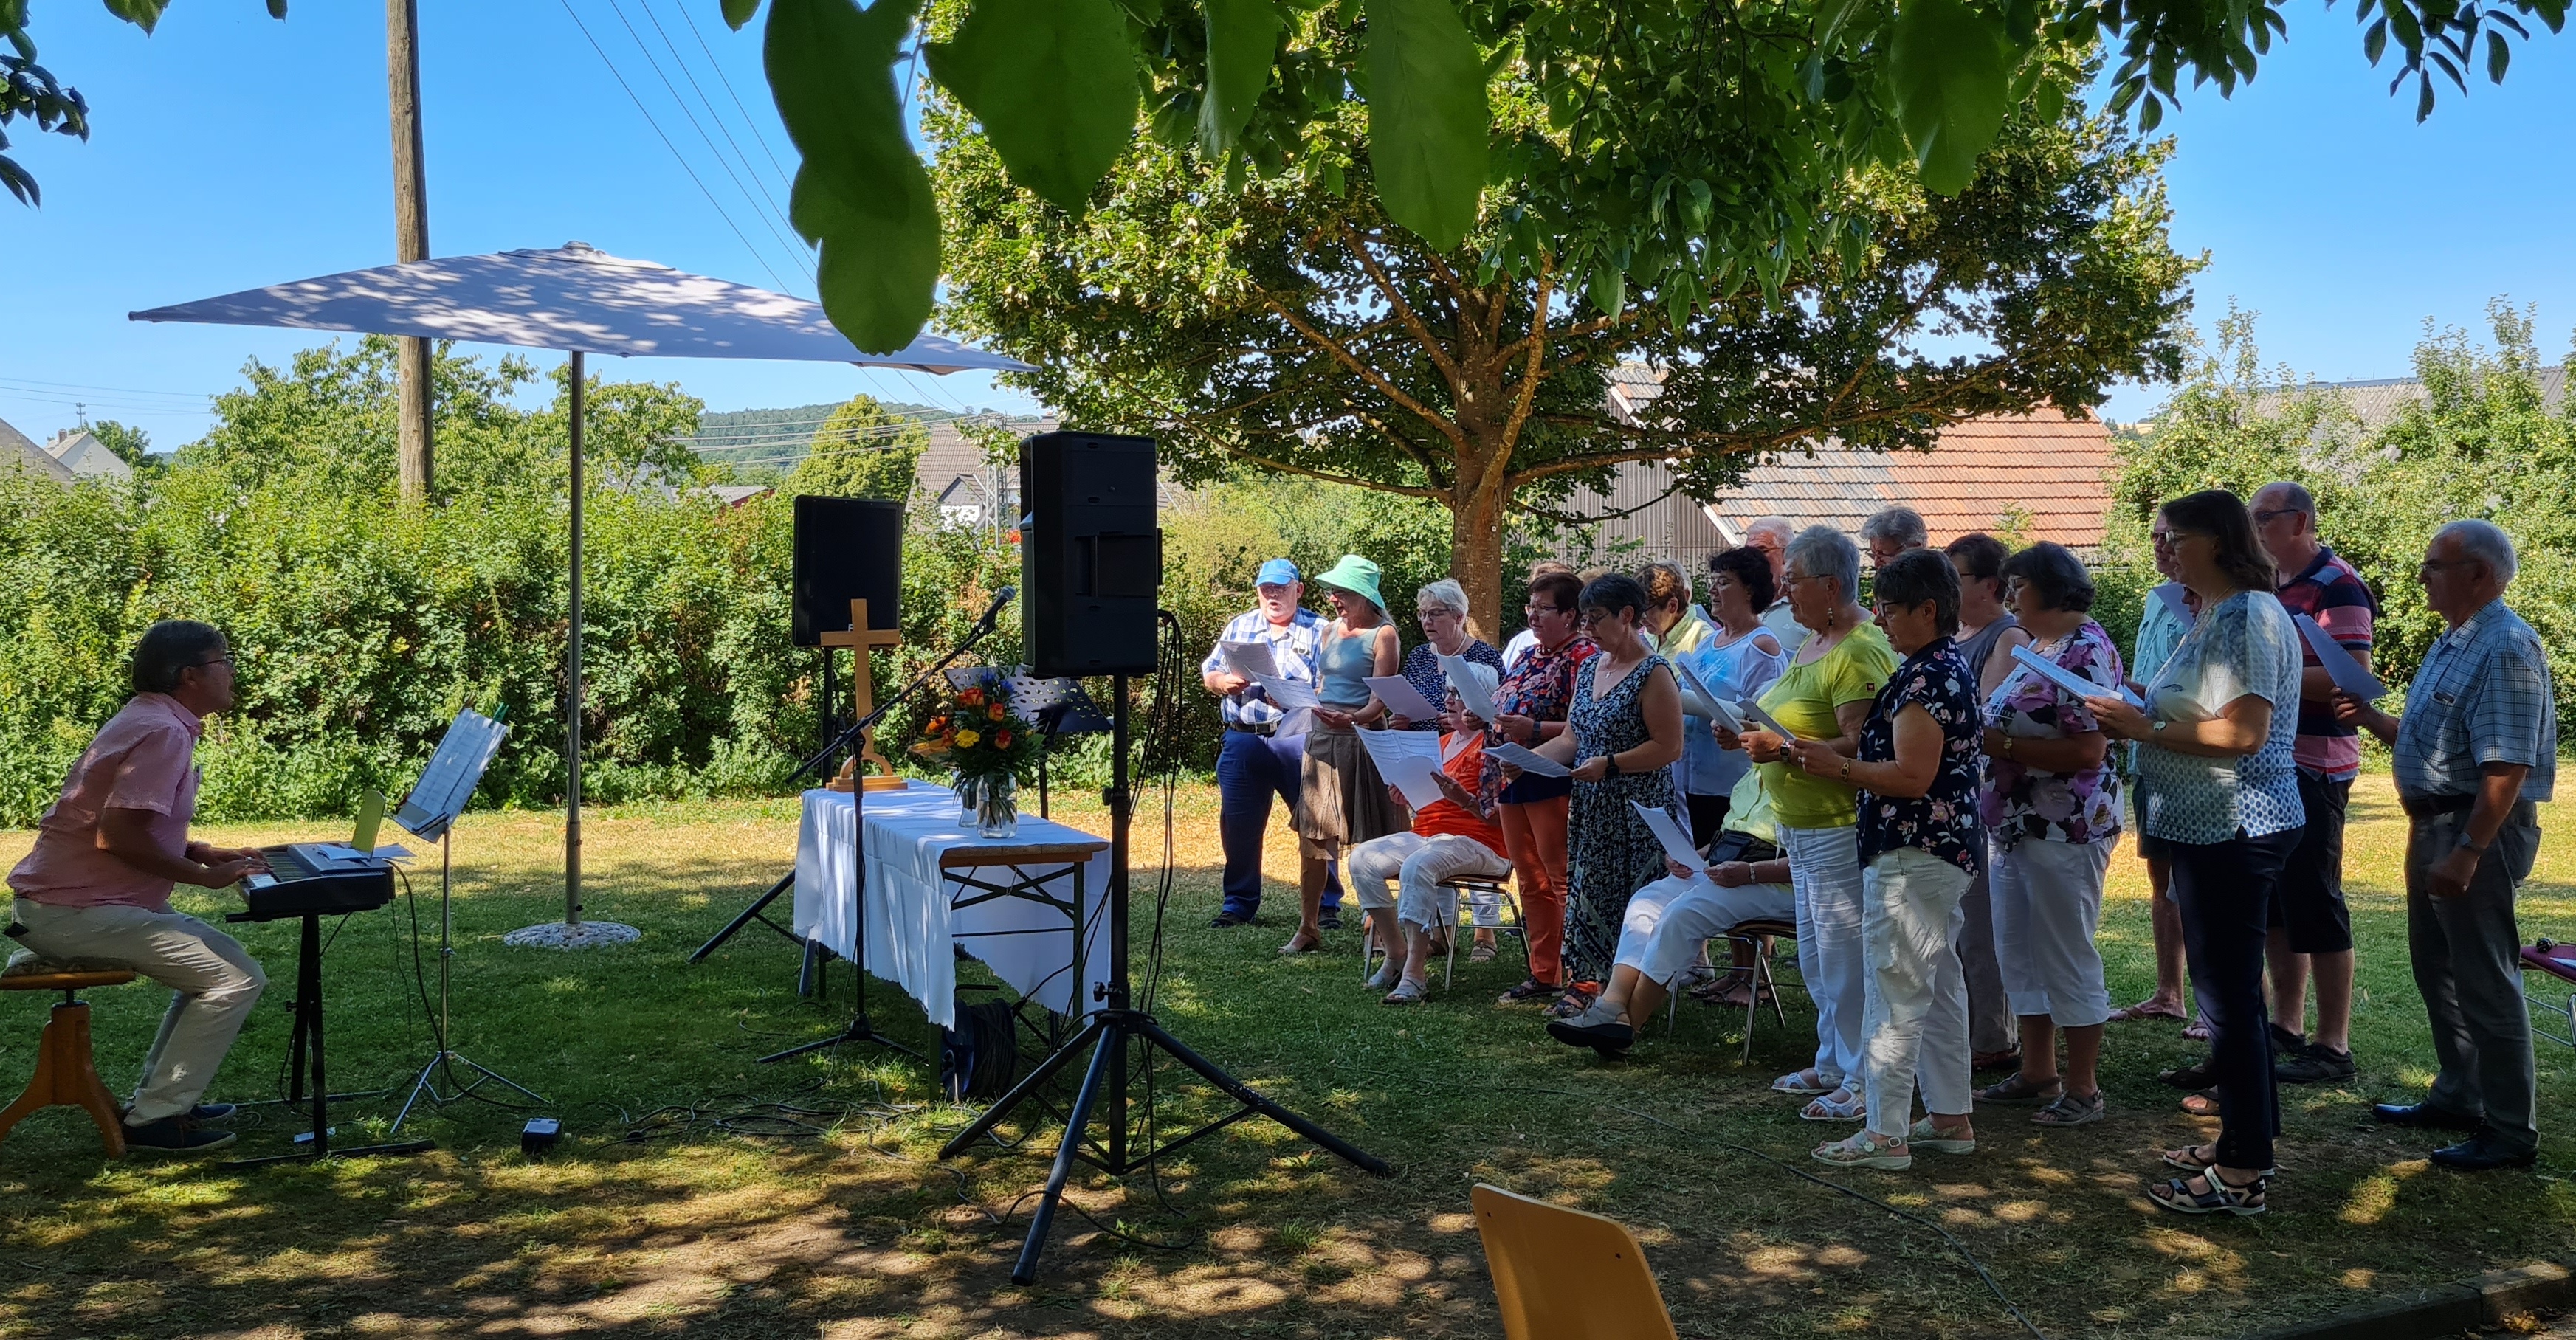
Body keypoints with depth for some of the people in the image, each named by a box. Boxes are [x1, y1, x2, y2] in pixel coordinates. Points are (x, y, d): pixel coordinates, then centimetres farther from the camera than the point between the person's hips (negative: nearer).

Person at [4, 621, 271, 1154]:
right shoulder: (164, 733, -18)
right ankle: (156, 1117, -6)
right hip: (76, 911, -11)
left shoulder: (150, 720, 15)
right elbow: (119, 835, -26)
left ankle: (158, 1096, 20)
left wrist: (209, 854, 11)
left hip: (77, 900, 11)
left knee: (217, 955, 20)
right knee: (237, 978, -14)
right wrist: (206, 875, -17)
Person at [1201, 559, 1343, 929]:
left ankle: (1327, 902, 10)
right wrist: (1224, 682, -8)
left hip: (1298, 741, -3)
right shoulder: (1239, 627, 16)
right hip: (1243, 738, 3)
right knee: (1238, 824, 5)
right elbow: (1208, 674, 15)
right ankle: (1239, 903, 18)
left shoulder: (1319, 631, 4)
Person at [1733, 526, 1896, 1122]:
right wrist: (1754, 735, 5)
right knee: (1815, 955, 18)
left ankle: (1862, 1081, 5)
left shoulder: (1860, 652, -18)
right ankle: (1833, 1064, 30)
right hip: (1802, 826, 11)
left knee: (1845, 958, -4)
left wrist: (1784, 749, -29)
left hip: (1840, 824, -11)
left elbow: (1862, 744, -25)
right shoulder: (1814, 641, 14)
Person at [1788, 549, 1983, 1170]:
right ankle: (1951, 1117, 24)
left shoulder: (1924, 678, -18)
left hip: (1912, 855, -11)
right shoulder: (1951, 667, 15)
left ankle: (1885, 1134, -2)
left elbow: (1912, 777, -24)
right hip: (1946, 847, 11)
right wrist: (1839, 756, 13)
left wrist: (1838, 766, -16)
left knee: (1894, 991, -6)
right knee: (1939, 985, 16)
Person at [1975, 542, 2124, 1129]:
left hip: (2064, 832, -10)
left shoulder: (2087, 652, -16)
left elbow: (2088, 750, -24)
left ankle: (2083, 1088, 11)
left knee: (2068, 958, 0)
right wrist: (1982, 727, 3)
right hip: (2013, 826, 10)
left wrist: (2002, 744, -22)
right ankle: (2038, 1073, 26)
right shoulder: (2036, 647, 13)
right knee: (2019, 953, 15)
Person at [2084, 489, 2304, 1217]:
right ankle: (2247, 1140, 29)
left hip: (2234, 831, -11)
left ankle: (2243, 1175, 5)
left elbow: (2243, 732, -26)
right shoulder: (2223, 614, 15)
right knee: (2232, 992, 18)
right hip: (2220, 829, 11)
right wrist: (2141, 716, 7)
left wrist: (2146, 728, -18)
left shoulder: (2247, 618, -18)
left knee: (2229, 997, -4)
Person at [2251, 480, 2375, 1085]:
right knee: (2271, 898, 14)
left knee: (2314, 902, -5)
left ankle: (2333, 1047, 3)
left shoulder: (2337, 587, -13)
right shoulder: (2272, 586, 14)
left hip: (2314, 767, -9)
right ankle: (2286, 1026, 24)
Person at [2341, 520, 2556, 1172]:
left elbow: (2506, 768, -25)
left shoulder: (2506, 649, -20)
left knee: (2484, 982, -2)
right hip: (2434, 825, 10)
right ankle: (2458, 1096, 33)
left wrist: (2467, 851, -27)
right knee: (2437, 969, 19)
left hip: (2479, 830, -10)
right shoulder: (2453, 643, 12)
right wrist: (2374, 720, 7)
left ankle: (2509, 1131, 8)